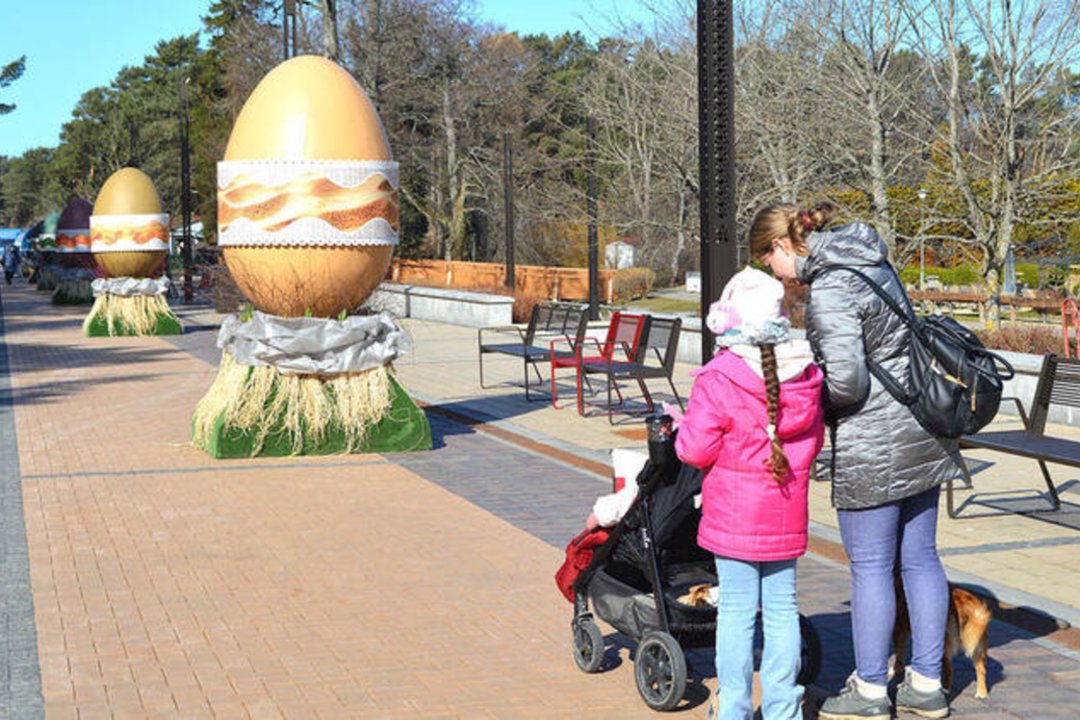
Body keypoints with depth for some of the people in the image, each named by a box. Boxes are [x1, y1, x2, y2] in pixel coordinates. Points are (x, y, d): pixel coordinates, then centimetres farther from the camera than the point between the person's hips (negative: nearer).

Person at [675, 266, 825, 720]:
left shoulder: (717, 381, -17)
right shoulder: (804, 377, 0)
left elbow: (695, 450, -15)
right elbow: (815, 442, 11)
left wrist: (682, 430, 6)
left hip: (734, 518, -4)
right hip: (786, 518, 4)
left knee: (737, 610, 4)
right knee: (782, 607, 11)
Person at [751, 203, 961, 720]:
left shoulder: (828, 291, -18)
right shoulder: (872, 262, 10)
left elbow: (846, 379, -25)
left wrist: (811, 400, -4)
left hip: (874, 444, -9)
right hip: (921, 430, 9)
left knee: (870, 567, 3)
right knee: (920, 558, 13)